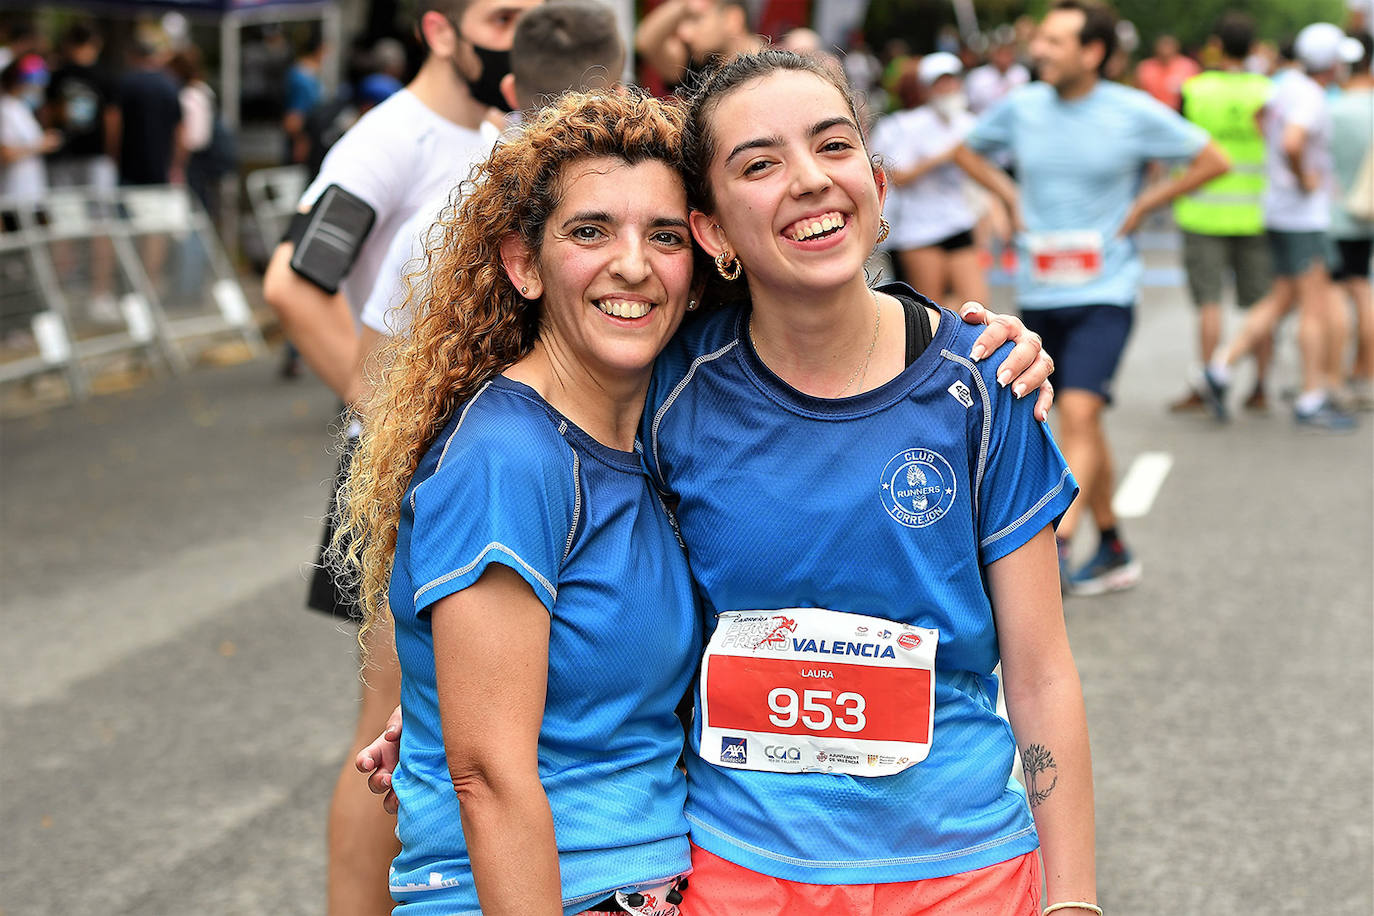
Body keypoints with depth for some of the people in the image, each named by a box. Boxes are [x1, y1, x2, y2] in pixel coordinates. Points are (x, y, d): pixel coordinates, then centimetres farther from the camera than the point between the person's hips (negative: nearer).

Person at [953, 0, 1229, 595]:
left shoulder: (1135, 113, -8)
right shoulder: (1021, 107, 1)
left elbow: (1213, 160, 1)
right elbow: (968, 151, 20)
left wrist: (1143, 205, -3)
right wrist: (1011, 196, 6)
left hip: (1105, 292, -4)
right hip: (1038, 294, 4)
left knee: (1079, 413, -19)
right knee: (1081, 423, 12)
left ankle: (1055, 550, -22)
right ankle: (1113, 553, 25)